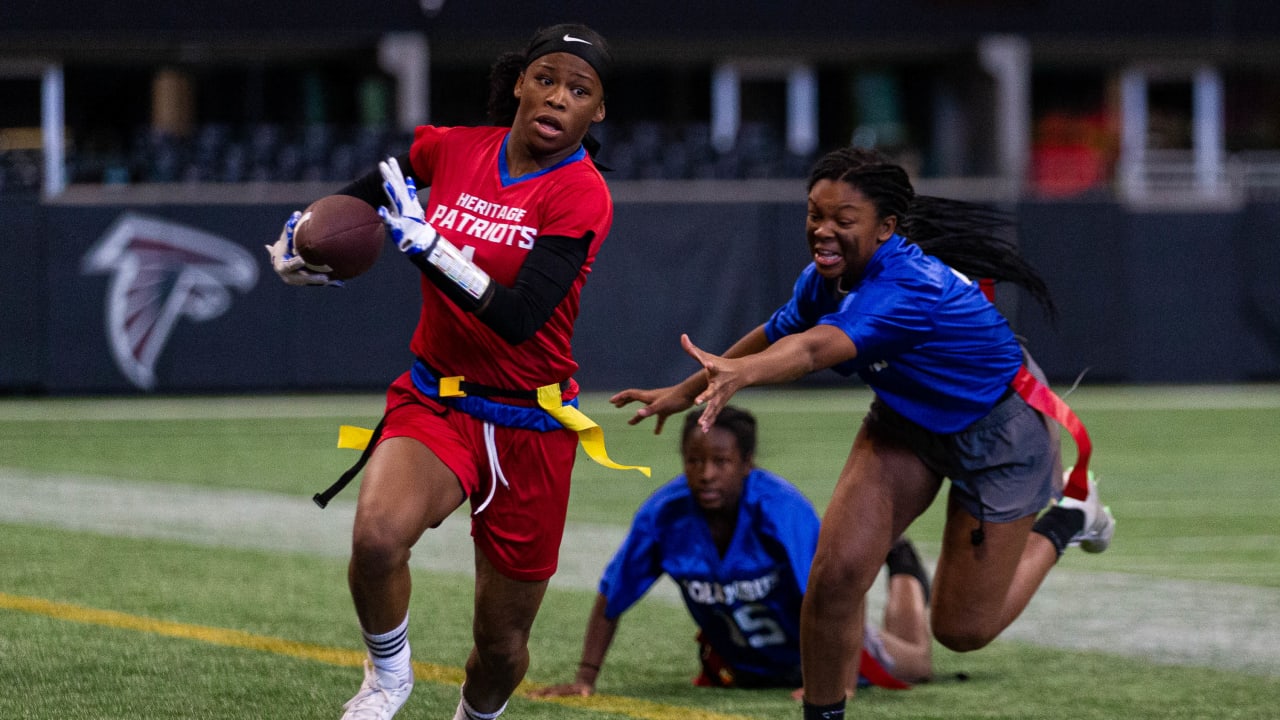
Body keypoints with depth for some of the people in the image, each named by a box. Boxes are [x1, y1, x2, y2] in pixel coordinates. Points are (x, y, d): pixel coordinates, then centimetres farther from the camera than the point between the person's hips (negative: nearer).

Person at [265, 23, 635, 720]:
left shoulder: (582, 196, -14)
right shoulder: (449, 150, -2)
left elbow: (518, 318, -27)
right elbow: (365, 189, 22)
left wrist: (424, 240, -29)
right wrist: (298, 238, 7)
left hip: (530, 427, -2)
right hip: (434, 401, 2)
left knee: (501, 641, 7)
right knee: (376, 535, -31)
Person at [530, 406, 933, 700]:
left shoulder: (782, 509, -39)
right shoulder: (663, 514, -29)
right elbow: (609, 600, -19)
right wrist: (585, 679, -24)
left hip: (809, 643, -3)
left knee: (915, 665, 22)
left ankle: (902, 570, 49)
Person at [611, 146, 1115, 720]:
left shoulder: (911, 286, -40)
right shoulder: (826, 277, -15)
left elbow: (816, 348, -57)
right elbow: (778, 335, 6)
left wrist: (741, 373, -73)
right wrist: (689, 390, 12)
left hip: (996, 432, -6)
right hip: (907, 423, 6)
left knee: (960, 630, 4)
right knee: (836, 573, -14)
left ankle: (1064, 521, 29)